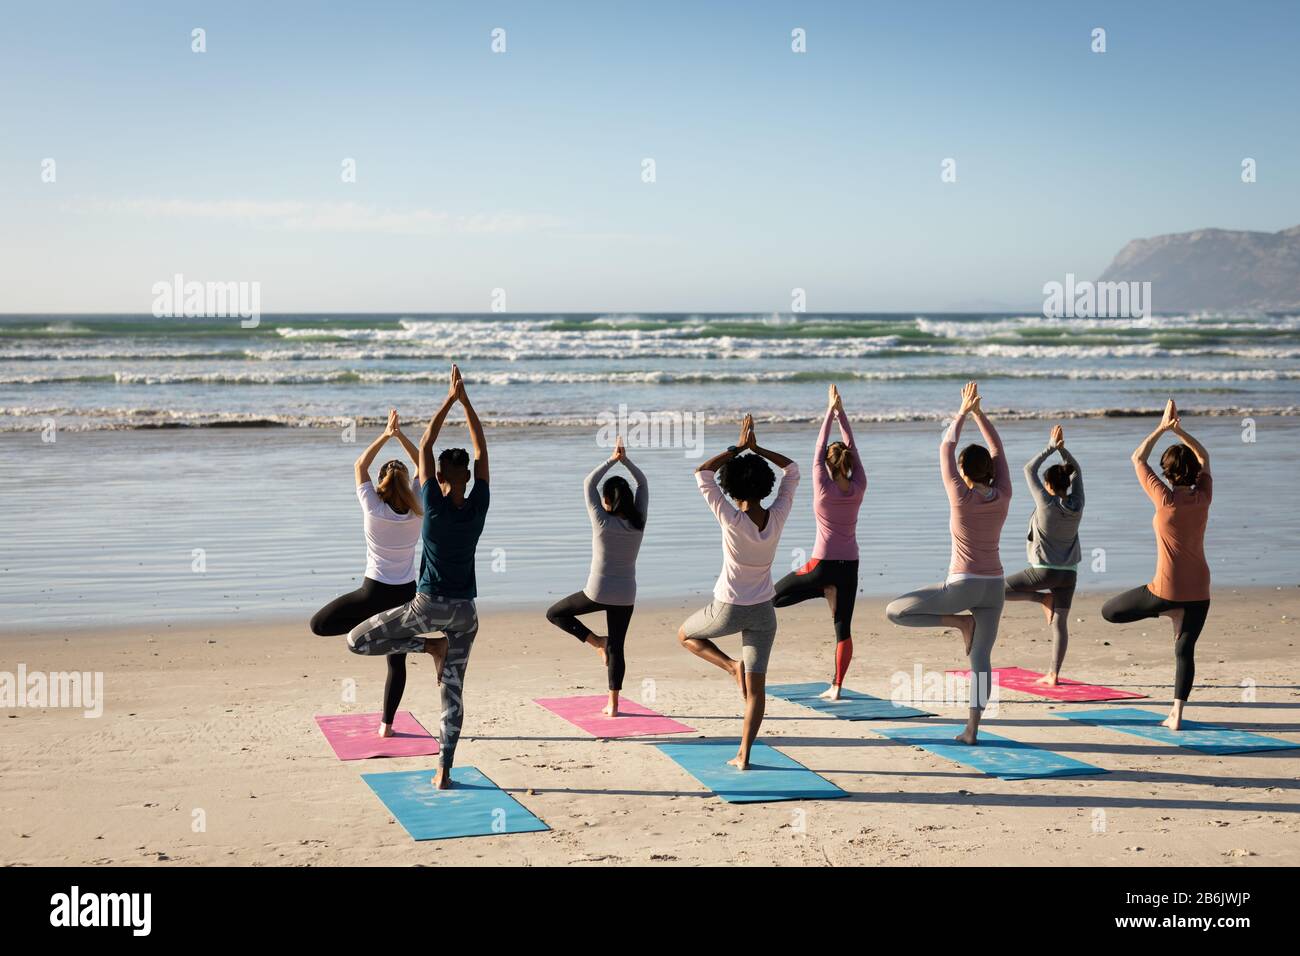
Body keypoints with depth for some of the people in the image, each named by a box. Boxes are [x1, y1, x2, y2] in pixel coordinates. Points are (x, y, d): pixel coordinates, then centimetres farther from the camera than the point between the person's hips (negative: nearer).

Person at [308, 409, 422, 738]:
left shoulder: (372, 508, -13)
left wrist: (386, 435, 0)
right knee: (397, 660, 12)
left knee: (319, 624, 8)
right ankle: (386, 723, 15)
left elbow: (360, 466, 0)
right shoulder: (417, 510, -8)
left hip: (375, 591, -3)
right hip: (406, 593, 3)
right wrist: (401, 436, -2)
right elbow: (423, 466, 5)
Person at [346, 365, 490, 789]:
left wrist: (449, 400, -3)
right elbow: (482, 451, 1)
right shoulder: (478, 508, -6)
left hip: (429, 605, -4)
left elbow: (425, 445, -6)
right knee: (453, 691, 10)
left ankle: (430, 645, -2)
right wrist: (464, 400, -1)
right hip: (465, 610, 4)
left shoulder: (434, 506, -13)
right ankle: (444, 772, 9)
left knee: (357, 640, 8)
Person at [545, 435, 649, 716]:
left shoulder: (602, 522, -12)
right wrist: (625, 460, 3)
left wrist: (612, 460, -2)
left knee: (555, 614, 16)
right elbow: (643, 484, 8)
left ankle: (596, 641, 2)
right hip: (625, 595, 4)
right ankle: (613, 704, 10)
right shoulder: (638, 523, -4)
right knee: (616, 648, 10)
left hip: (598, 592, -4)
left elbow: (588, 484, -4)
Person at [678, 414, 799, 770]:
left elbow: (702, 474, -15)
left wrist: (738, 448, -11)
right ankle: (743, 755, 5)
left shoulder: (732, 520, -21)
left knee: (685, 634, 26)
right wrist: (756, 448, -1)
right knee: (756, 687, 8)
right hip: (763, 611, 4)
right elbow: (792, 470, 3)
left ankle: (733, 666, 4)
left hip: (728, 609, -3)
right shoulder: (777, 517, -12)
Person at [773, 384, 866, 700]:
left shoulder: (823, 487, -11)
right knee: (843, 627, 6)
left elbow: (819, 447, -3)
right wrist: (841, 412, 9)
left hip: (823, 563, -4)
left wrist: (830, 411, 3)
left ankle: (826, 590, 1)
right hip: (849, 565, 4)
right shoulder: (858, 487, -3)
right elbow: (852, 446, 6)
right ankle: (836, 686, 2)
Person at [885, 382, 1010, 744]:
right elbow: (997, 450, 12)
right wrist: (978, 412, 15)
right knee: (980, 657, 7)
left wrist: (962, 413, 11)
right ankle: (972, 729, 2)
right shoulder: (1002, 496, -1)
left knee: (894, 611, 4)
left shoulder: (961, 497, -11)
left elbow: (945, 449, 0)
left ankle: (959, 622, -1)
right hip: (993, 585, 5)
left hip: (962, 585, -5)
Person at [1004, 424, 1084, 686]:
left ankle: (1043, 598, 4)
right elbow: (1076, 471, 14)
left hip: (1044, 570, -6)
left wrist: (1051, 447, -2)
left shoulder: (1046, 504, -13)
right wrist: (1062, 448, 3)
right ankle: (1054, 674, 5)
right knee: (1060, 623, 7)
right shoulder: (1076, 504, -1)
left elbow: (1029, 470, -6)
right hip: (1069, 573, 6)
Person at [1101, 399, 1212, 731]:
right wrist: (1179, 430, 6)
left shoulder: (1165, 499, -13)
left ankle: (1170, 612, 5)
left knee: (1110, 612, 13)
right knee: (1185, 650, 11)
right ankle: (1176, 714, 4)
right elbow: (1204, 457, 14)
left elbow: (1138, 459, -2)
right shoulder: (1203, 498, -4)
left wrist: (1162, 428, 3)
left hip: (1168, 587, -4)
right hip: (1199, 589, 5)